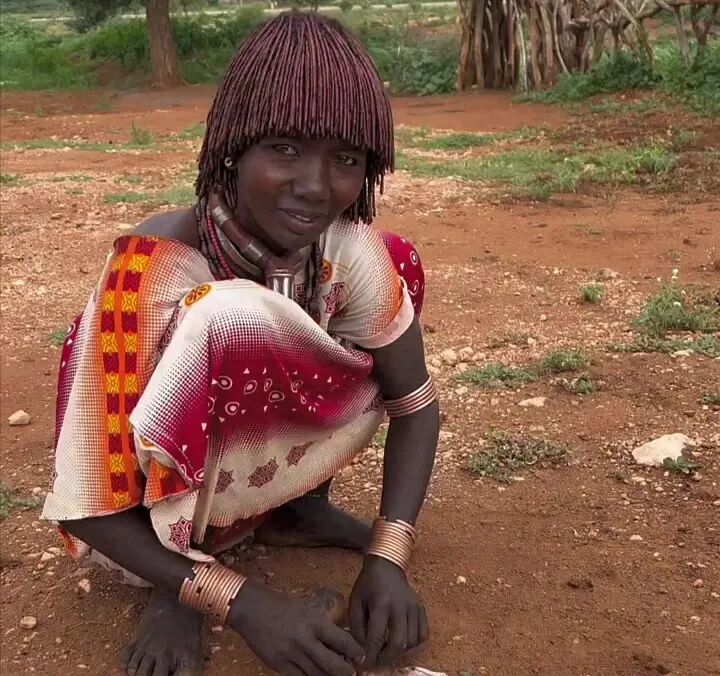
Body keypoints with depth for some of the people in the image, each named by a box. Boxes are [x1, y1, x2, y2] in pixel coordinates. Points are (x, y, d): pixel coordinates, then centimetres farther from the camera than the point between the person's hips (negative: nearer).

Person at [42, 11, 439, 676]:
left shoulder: (351, 253, -18)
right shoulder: (157, 271, -31)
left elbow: (414, 400, -9)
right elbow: (85, 510, -26)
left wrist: (388, 556, -23)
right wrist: (240, 599, -34)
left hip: (254, 466, 5)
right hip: (150, 515, -5)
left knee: (391, 265, -9)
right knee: (232, 320, -36)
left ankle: (296, 509, 2)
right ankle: (176, 584, -13)